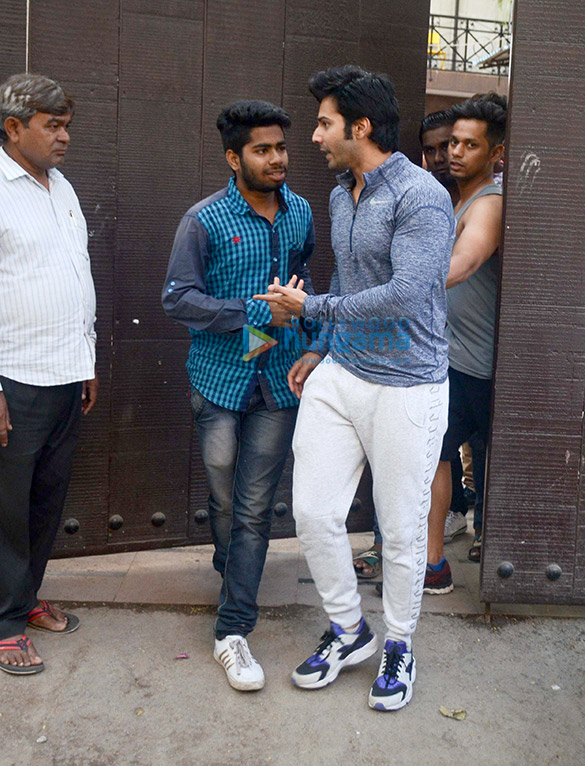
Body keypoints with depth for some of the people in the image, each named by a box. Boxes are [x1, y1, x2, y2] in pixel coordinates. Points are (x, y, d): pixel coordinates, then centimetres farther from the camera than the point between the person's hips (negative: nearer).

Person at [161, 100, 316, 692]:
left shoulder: (299, 212, 8)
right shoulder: (205, 220, -6)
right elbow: (177, 299, -11)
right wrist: (258, 313, -17)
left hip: (279, 378, 3)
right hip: (220, 377, -2)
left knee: (255, 506, 1)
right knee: (224, 498, 10)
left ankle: (234, 631, 9)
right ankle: (234, 569, 41)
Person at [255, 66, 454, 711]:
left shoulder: (421, 198, -16)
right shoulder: (340, 196, 11)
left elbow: (406, 295, -26)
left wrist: (311, 307, -16)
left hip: (405, 389, -7)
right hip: (338, 376, 7)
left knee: (401, 529, 7)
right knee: (313, 511, 4)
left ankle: (399, 645, 30)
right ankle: (348, 630, 27)